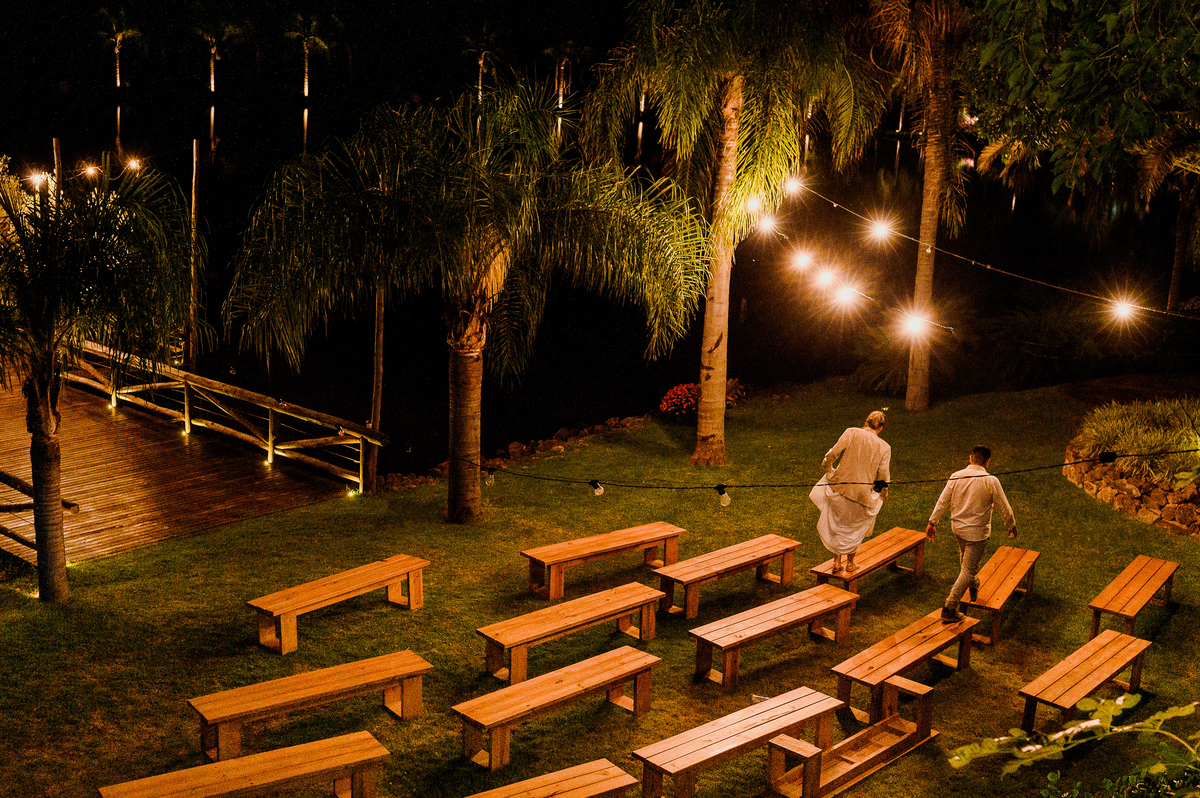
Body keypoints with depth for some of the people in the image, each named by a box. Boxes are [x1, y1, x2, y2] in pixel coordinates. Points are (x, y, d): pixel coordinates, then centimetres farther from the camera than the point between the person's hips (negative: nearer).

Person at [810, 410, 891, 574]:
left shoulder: (851, 433, -5)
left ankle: (837, 561, 24)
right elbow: (883, 476, -5)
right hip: (862, 494, 0)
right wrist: (882, 495, 12)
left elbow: (832, 454, -9)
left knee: (837, 526, 20)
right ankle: (850, 562, 32)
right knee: (855, 527, 24)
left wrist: (828, 469, 10)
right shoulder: (884, 447, -3)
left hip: (839, 488, 0)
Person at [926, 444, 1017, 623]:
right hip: (977, 532, -5)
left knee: (965, 558, 32)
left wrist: (932, 523, 8)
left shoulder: (956, 476, -8)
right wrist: (1011, 526, 9)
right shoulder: (991, 481, -18)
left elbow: (942, 502, -2)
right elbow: (1003, 507, -8)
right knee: (968, 571, 2)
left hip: (957, 527, 5)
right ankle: (949, 609, -2)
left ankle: (972, 587, 55)